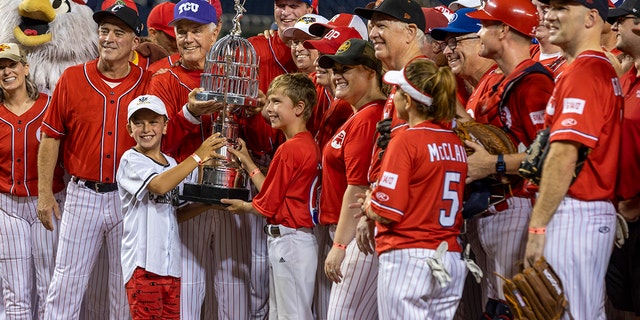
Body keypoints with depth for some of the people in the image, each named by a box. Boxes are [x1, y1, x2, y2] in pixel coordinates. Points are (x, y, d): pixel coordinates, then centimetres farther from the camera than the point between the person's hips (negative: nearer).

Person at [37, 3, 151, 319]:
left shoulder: (148, 84, 0)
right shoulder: (72, 78, 0)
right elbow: (51, 137, 4)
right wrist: (45, 193, 0)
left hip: (129, 197, 0)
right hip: (83, 195, 0)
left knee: (127, 284, 8)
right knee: (66, 282, -1)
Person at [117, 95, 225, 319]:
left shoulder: (172, 164, 16)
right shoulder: (131, 160, -5)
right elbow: (159, 185, -24)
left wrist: (207, 204, 2)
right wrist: (198, 157, -21)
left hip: (171, 262, 7)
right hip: (143, 262, -7)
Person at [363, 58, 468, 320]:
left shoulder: (406, 141, -10)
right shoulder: (456, 143, 8)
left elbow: (386, 212, -13)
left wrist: (368, 206, 10)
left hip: (407, 258, -7)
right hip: (451, 259, 7)